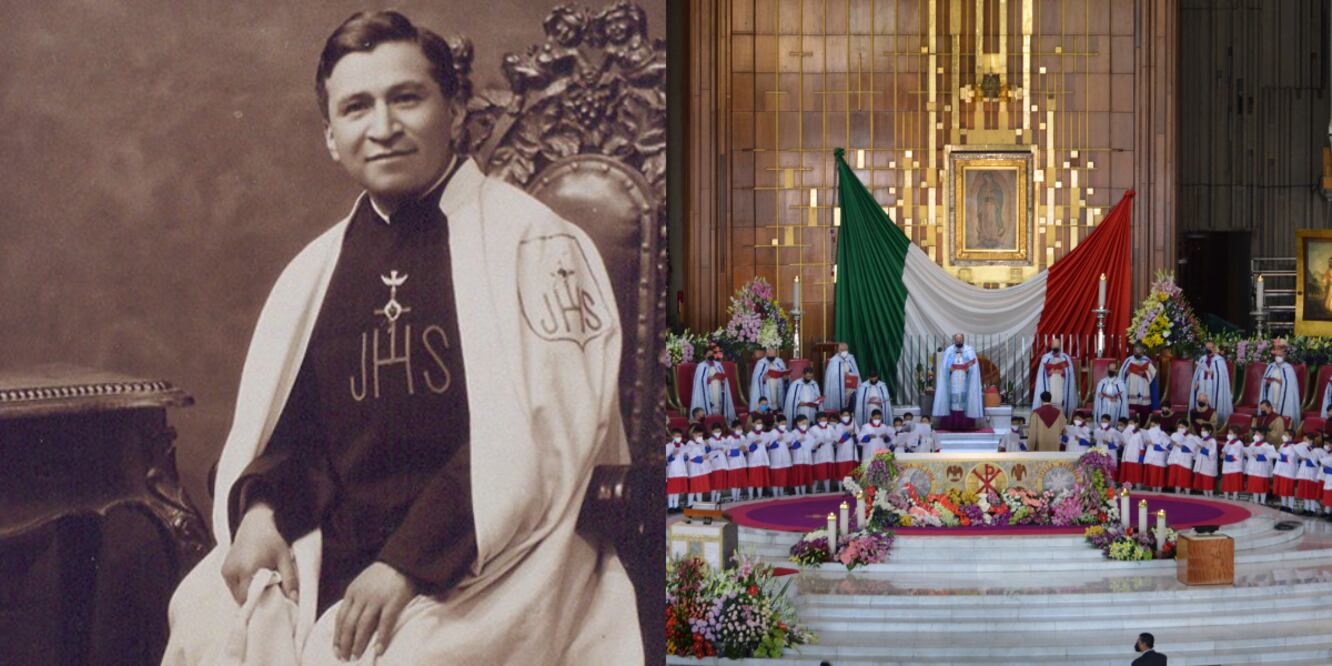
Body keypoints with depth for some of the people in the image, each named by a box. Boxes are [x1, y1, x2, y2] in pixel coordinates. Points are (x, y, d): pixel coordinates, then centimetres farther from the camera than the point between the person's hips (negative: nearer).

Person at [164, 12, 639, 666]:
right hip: (340, 564, 6)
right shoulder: (315, 271, 16)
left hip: (482, 570, -5)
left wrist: (410, 563, -19)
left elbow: (543, 435, -12)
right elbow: (298, 428, 20)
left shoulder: (530, 242, -3)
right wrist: (262, 509, -4)